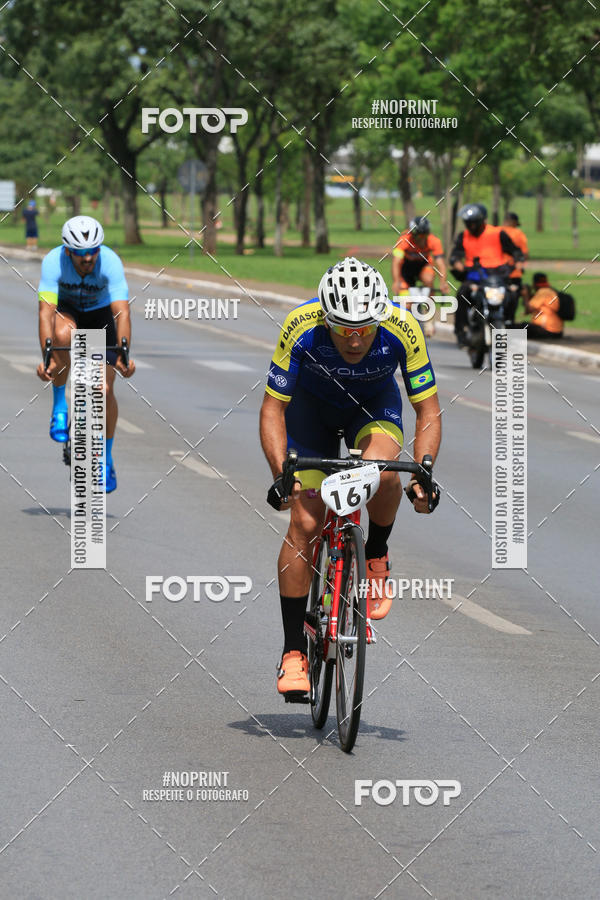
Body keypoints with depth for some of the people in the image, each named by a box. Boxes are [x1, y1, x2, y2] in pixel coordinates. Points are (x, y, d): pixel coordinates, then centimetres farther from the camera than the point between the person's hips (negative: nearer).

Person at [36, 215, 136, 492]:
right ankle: (59, 404, -15)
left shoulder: (110, 262, -33)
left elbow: (122, 313, -39)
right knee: (63, 334, -38)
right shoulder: (53, 261, -32)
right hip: (66, 309, 0)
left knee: (104, 388, -11)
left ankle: (106, 458, 9)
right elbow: (46, 311, -39)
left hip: (100, 313, 0)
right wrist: (46, 357, -51)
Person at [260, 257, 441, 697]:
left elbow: (429, 412, -22)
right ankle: (293, 651, -2)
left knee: (382, 471, -34)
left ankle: (377, 557, -4)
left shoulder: (402, 328, -32)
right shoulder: (302, 327, -33)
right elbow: (273, 408, -25)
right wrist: (281, 475, -37)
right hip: (312, 404, 0)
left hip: (375, 404, 0)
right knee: (304, 523, -11)